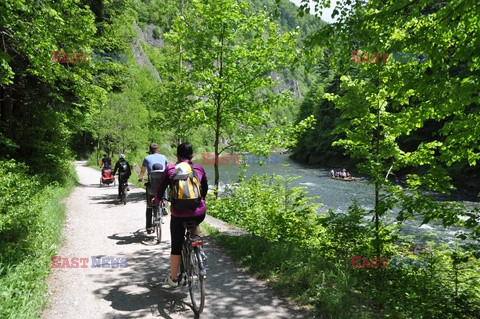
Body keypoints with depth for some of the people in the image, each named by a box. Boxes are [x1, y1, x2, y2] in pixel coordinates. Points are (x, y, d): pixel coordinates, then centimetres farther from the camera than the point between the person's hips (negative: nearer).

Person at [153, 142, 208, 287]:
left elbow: (160, 189, 3)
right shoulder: (199, 168, 6)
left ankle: (173, 278, 30)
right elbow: (205, 188, 19)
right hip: (199, 213, 2)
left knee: (176, 246, 16)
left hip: (178, 214, -1)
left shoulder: (170, 169, 1)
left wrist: (156, 200, 25)